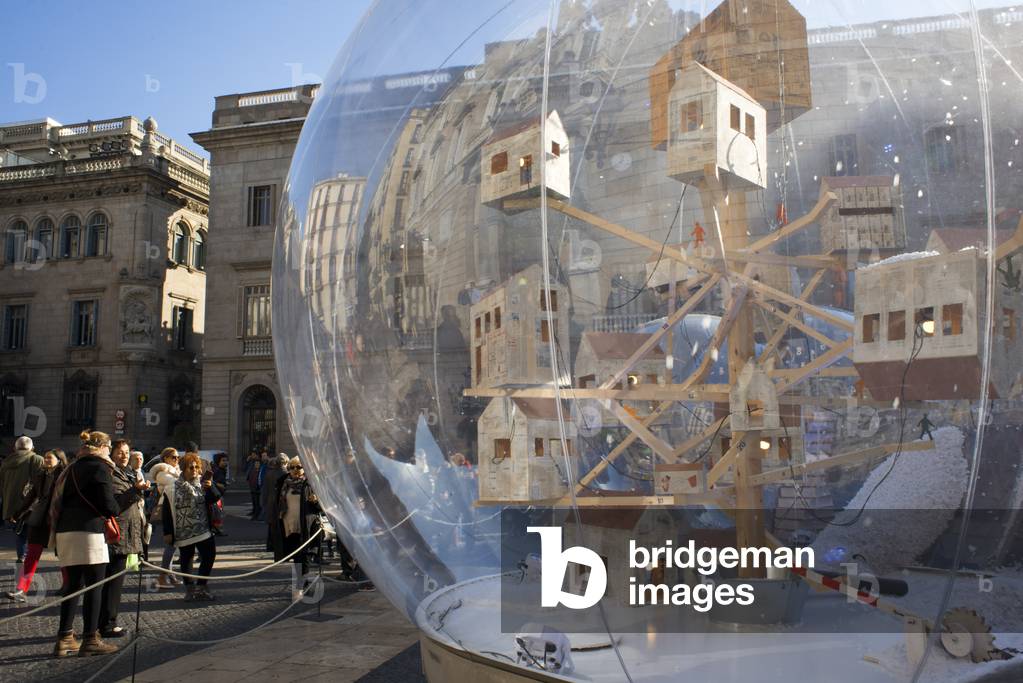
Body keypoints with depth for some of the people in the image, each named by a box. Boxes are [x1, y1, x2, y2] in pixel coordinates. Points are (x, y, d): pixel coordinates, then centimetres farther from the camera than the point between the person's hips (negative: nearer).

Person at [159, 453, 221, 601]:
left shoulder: (203, 482, 5)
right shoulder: (173, 487, -4)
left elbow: (215, 498, -1)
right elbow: (167, 511, -3)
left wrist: (210, 487, -22)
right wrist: (167, 532, -6)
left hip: (203, 528, 3)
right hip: (183, 531, -2)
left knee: (209, 555, -3)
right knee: (186, 558, 7)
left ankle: (200, 588, 9)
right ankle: (190, 589, 19)